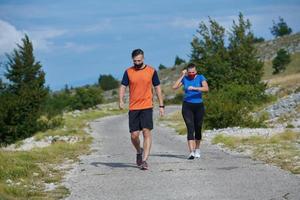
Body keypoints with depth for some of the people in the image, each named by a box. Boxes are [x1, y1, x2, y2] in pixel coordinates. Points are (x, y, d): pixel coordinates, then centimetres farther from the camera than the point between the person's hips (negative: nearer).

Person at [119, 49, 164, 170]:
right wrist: (121, 101, -15)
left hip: (147, 107, -1)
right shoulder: (128, 72, 5)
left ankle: (144, 160, -10)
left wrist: (161, 106, 6)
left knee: (146, 132, -11)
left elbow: (157, 88, 9)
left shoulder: (151, 71, 4)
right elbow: (123, 87, 4)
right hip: (133, 108, 1)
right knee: (134, 135, 1)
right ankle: (139, 152, 31)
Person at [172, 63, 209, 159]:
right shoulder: (184, 79, 4)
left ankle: (197, 149, 30)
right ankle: (191, 152, -21)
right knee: (190, 128, -13)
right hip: (187, 106, -1)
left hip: (199, 106, 1)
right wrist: (182, 76, -9)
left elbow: (206, 88, -18)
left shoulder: (200, 77, -1)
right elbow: (174, 87, -8)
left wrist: (194, 88, -31)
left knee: (198, 129, 8)